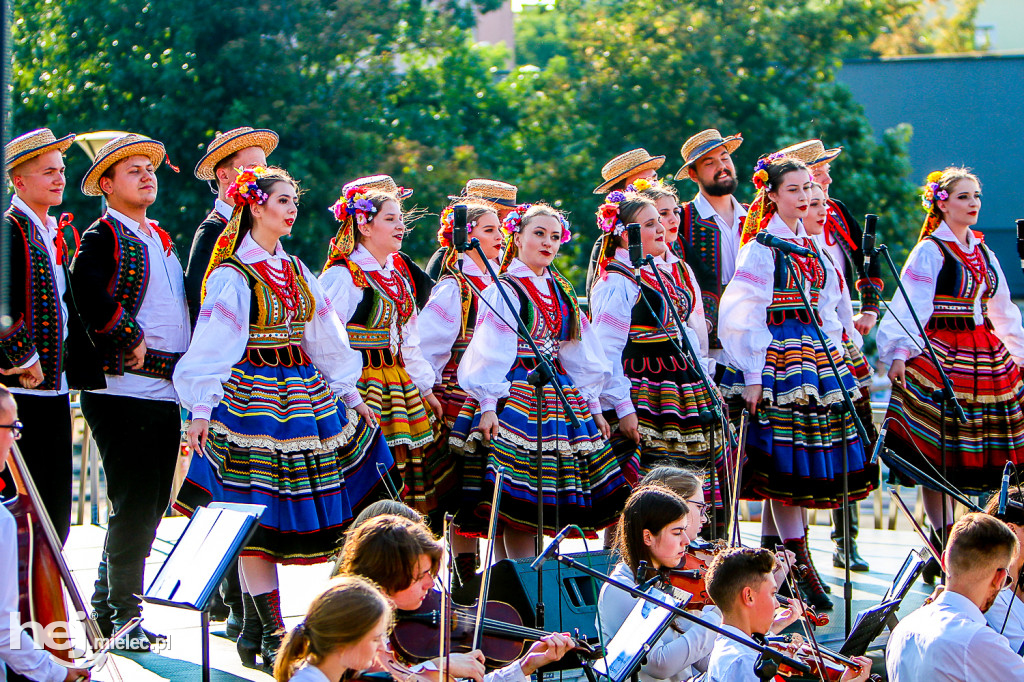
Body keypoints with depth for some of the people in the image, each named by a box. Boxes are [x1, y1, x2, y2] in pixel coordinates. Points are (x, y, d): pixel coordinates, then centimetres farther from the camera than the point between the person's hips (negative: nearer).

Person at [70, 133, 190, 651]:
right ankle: (122, 614, -1)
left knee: (151, 505, 10)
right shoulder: (102, 237, -5)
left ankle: (107, 610, 19)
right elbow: (88, 291, -23)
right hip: (123, 390, -8)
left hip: (166, 393, 8)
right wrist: (132, 339, -17)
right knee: (134, 505, -9)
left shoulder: (161, 239, 21)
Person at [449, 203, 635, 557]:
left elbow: (581, 355, 19)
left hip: (559, 392, 7)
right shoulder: (504, 290, -4)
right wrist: (488, 405, -18)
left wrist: (594, 406, 15)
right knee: (520, 498, -10)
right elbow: (489, 352, -10)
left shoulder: (562, 292, 16)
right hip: (516, 395, -7)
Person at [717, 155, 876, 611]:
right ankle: (801, 568, -7)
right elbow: (744, 315, -12)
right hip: (777, 354, -7)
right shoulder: (761, 248, -8)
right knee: (788, 457, -8)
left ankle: (768, 555, 13)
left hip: (816, 351, 7)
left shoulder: (810, 245, 14)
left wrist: (834, 357, 13)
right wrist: (752, 377, -15)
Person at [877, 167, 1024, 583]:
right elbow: (910, 306, -11)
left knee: (985, 450, 2)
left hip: (985, 353, 6)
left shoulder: (981, 251, 15)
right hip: (939, 355, -6)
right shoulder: (929, 251, -4)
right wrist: (900, 353, -21)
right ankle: (943, 544, 0)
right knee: (937, 453, -5)